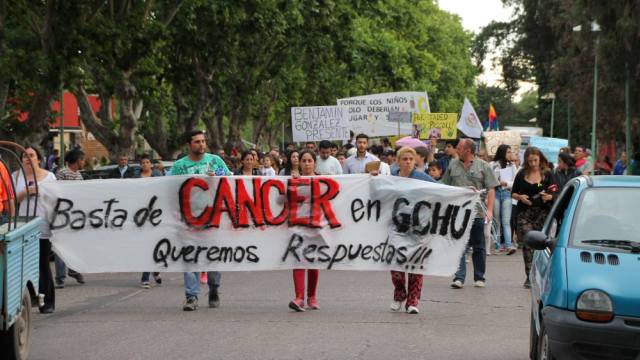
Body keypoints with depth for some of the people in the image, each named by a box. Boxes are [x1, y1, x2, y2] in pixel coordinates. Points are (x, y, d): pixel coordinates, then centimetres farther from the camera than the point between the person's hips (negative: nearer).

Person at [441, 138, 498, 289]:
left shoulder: (483, 166, 1)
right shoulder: (453, 165, 10)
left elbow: (491, 190, -2)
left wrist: (489, 210, -11)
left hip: (477, 213, -1)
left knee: (478, 247, 7)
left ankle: (479, 278, 17)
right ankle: (459, 278, -7)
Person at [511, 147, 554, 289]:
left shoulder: (547, 175, 4)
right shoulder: (521, 174, 8)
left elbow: (553, 195, 3)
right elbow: (513, 193, 13)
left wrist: (548, 197, -19)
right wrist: (520, 197, -7)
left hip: (542, 213, 0)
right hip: (525, 213, 0)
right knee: (527, 243, -9)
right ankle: (529, 276, -8)